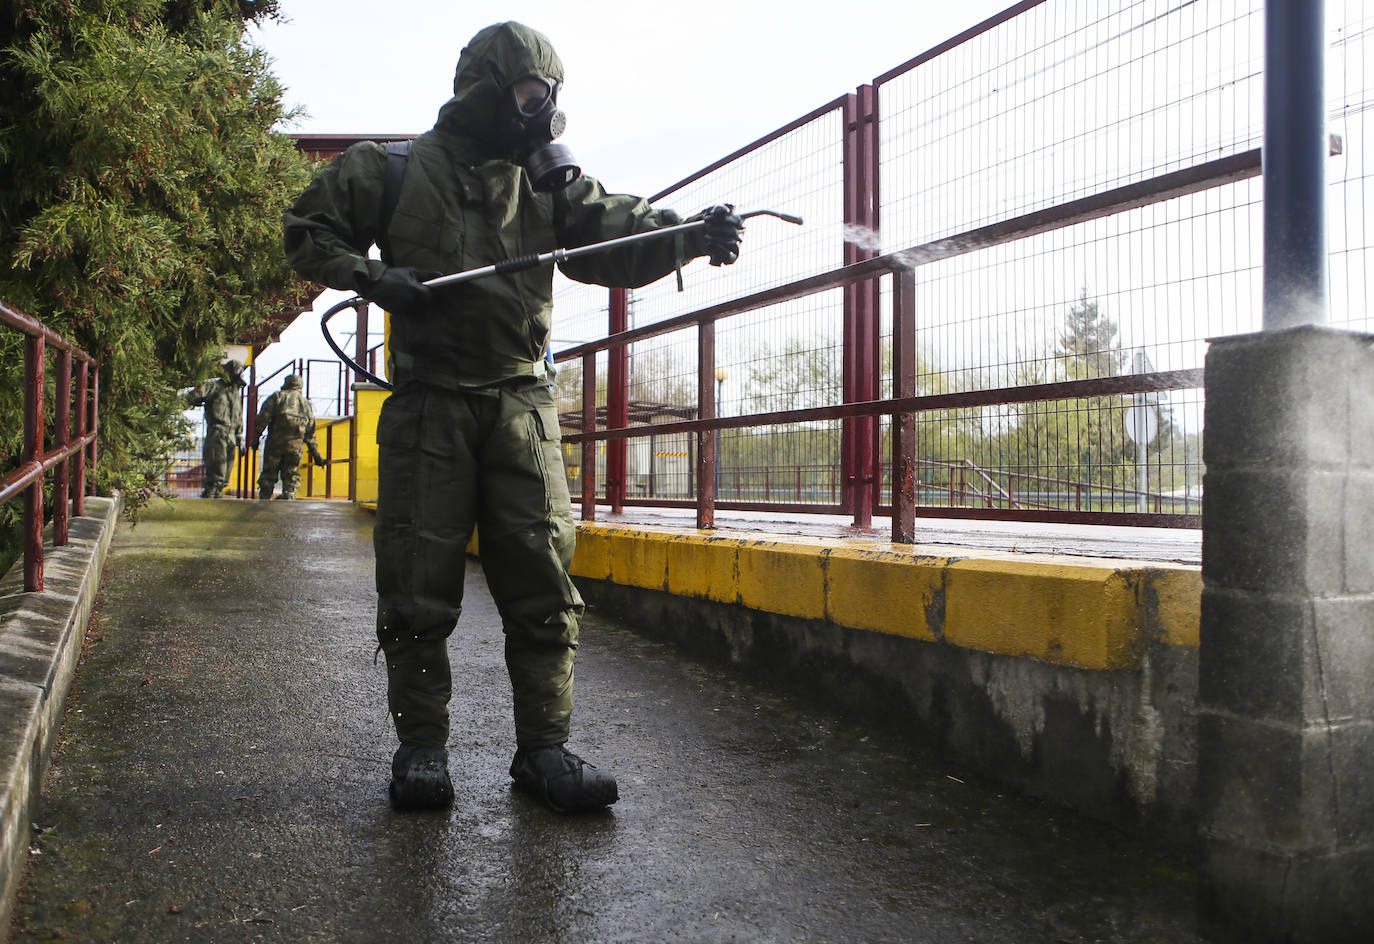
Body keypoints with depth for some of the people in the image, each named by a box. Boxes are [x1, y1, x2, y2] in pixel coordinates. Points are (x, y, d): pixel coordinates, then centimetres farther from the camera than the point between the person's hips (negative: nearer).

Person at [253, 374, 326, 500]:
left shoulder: (277, 397, 6)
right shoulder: (307, 404, 17)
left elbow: (263, 418, -7)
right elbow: (310, 433, 17)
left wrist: (256, 436, -4)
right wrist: (315, 453, 20)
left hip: (275, 443, -2)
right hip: (295, 445, 2)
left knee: (268, 475, 8)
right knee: (291, 477, 7)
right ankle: (288, 499, -9)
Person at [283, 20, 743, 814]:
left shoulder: (548, 178, 11)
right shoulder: (394, 171, 5)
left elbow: (615, 231, -2)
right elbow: (309, 230, 10)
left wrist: (690, 235, -22)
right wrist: (371, 277, -10)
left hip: (522, 404, 2)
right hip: (428, 401, -2)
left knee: (543, 578, -1)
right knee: (419, 583, 1)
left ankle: (544, 747, 8)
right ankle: (422, 747, 14)